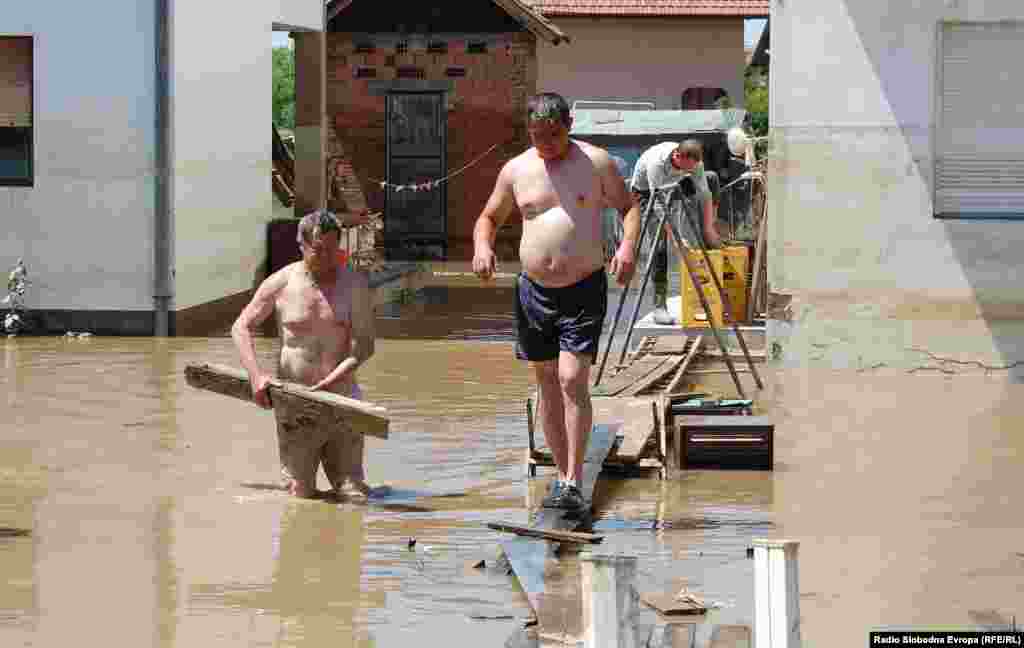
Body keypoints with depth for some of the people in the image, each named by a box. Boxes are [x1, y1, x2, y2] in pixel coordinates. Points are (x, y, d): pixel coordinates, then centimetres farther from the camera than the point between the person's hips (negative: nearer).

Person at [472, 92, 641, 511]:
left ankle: (574, 484, -13)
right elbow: (489, 217, 15)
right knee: (547, 383, 10)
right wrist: (482, 245, -8)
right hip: (534, 290, 4)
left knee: (572, 380, -15)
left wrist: (628, 245, -13)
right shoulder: (516, 169, 6)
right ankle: (563, 475, 22)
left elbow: (628, 207, 7)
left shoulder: (596, 162, 0)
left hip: (584, 290, -4)